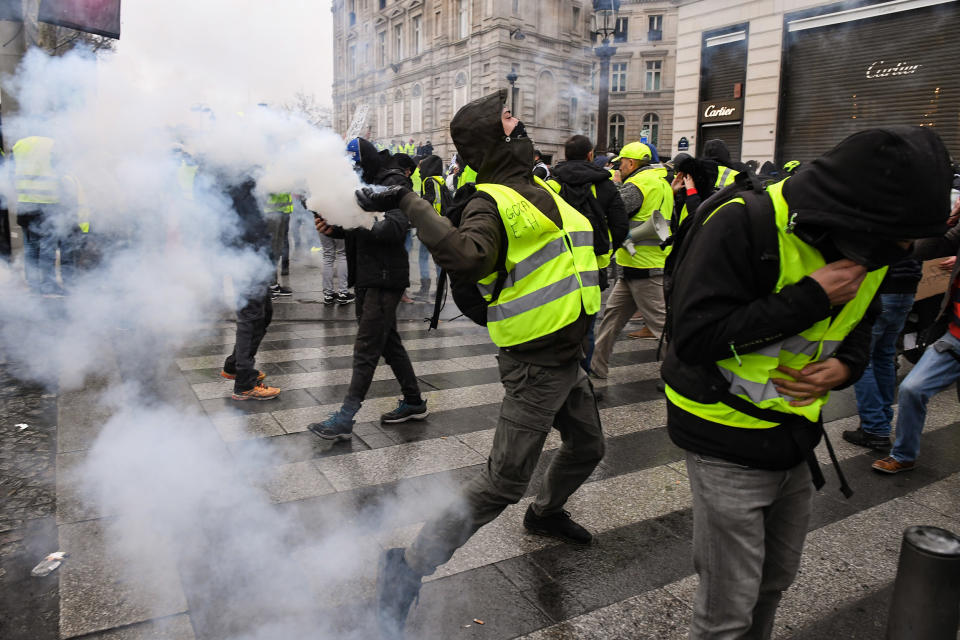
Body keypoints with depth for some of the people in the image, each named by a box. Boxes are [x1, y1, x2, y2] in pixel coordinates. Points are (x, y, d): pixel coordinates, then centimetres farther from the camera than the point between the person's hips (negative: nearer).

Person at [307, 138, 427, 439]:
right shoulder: (362, 185, 17)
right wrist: (334, 228, -1)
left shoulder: (394, 185, -10)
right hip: (367, 277, 10)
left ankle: (345, 419, -4)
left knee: (366, 348, -7)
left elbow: (396, 228, -23)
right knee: (388, 341, 15)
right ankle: (414, 402, 27)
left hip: (385, 278, -10)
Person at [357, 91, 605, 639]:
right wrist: (410, 203, -35)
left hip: (568, 355, 9)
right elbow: (468, 257, -37)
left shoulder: (536, 191, 13)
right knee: (504, 483, -8)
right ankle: (408, 570, 2)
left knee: (588, 448, 25)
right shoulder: (495, 202, -17)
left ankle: (547, 512, 53)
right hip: (535, 365, -9)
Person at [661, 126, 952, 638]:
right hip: (729, 446, -7)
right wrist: (811, 298, -29)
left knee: (774, 581, 26)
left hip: (795, 439, 7)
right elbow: (693, 336, -29)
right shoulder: (743, 225, -24)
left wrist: (844, 366, -7)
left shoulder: (867, 244, 0)